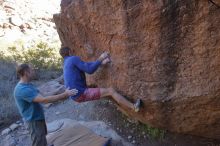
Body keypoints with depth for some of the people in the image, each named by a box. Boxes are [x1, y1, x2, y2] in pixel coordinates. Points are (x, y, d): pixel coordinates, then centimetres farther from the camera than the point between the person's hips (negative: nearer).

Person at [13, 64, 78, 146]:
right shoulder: (22, 89, -32)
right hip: (34, 120, -10)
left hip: (38, 117, 10)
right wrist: (64, 95, -34)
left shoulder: (27, 85, 2)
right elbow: (44, 100, -37)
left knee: (42, 137, 31)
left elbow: (40, 97, 10)